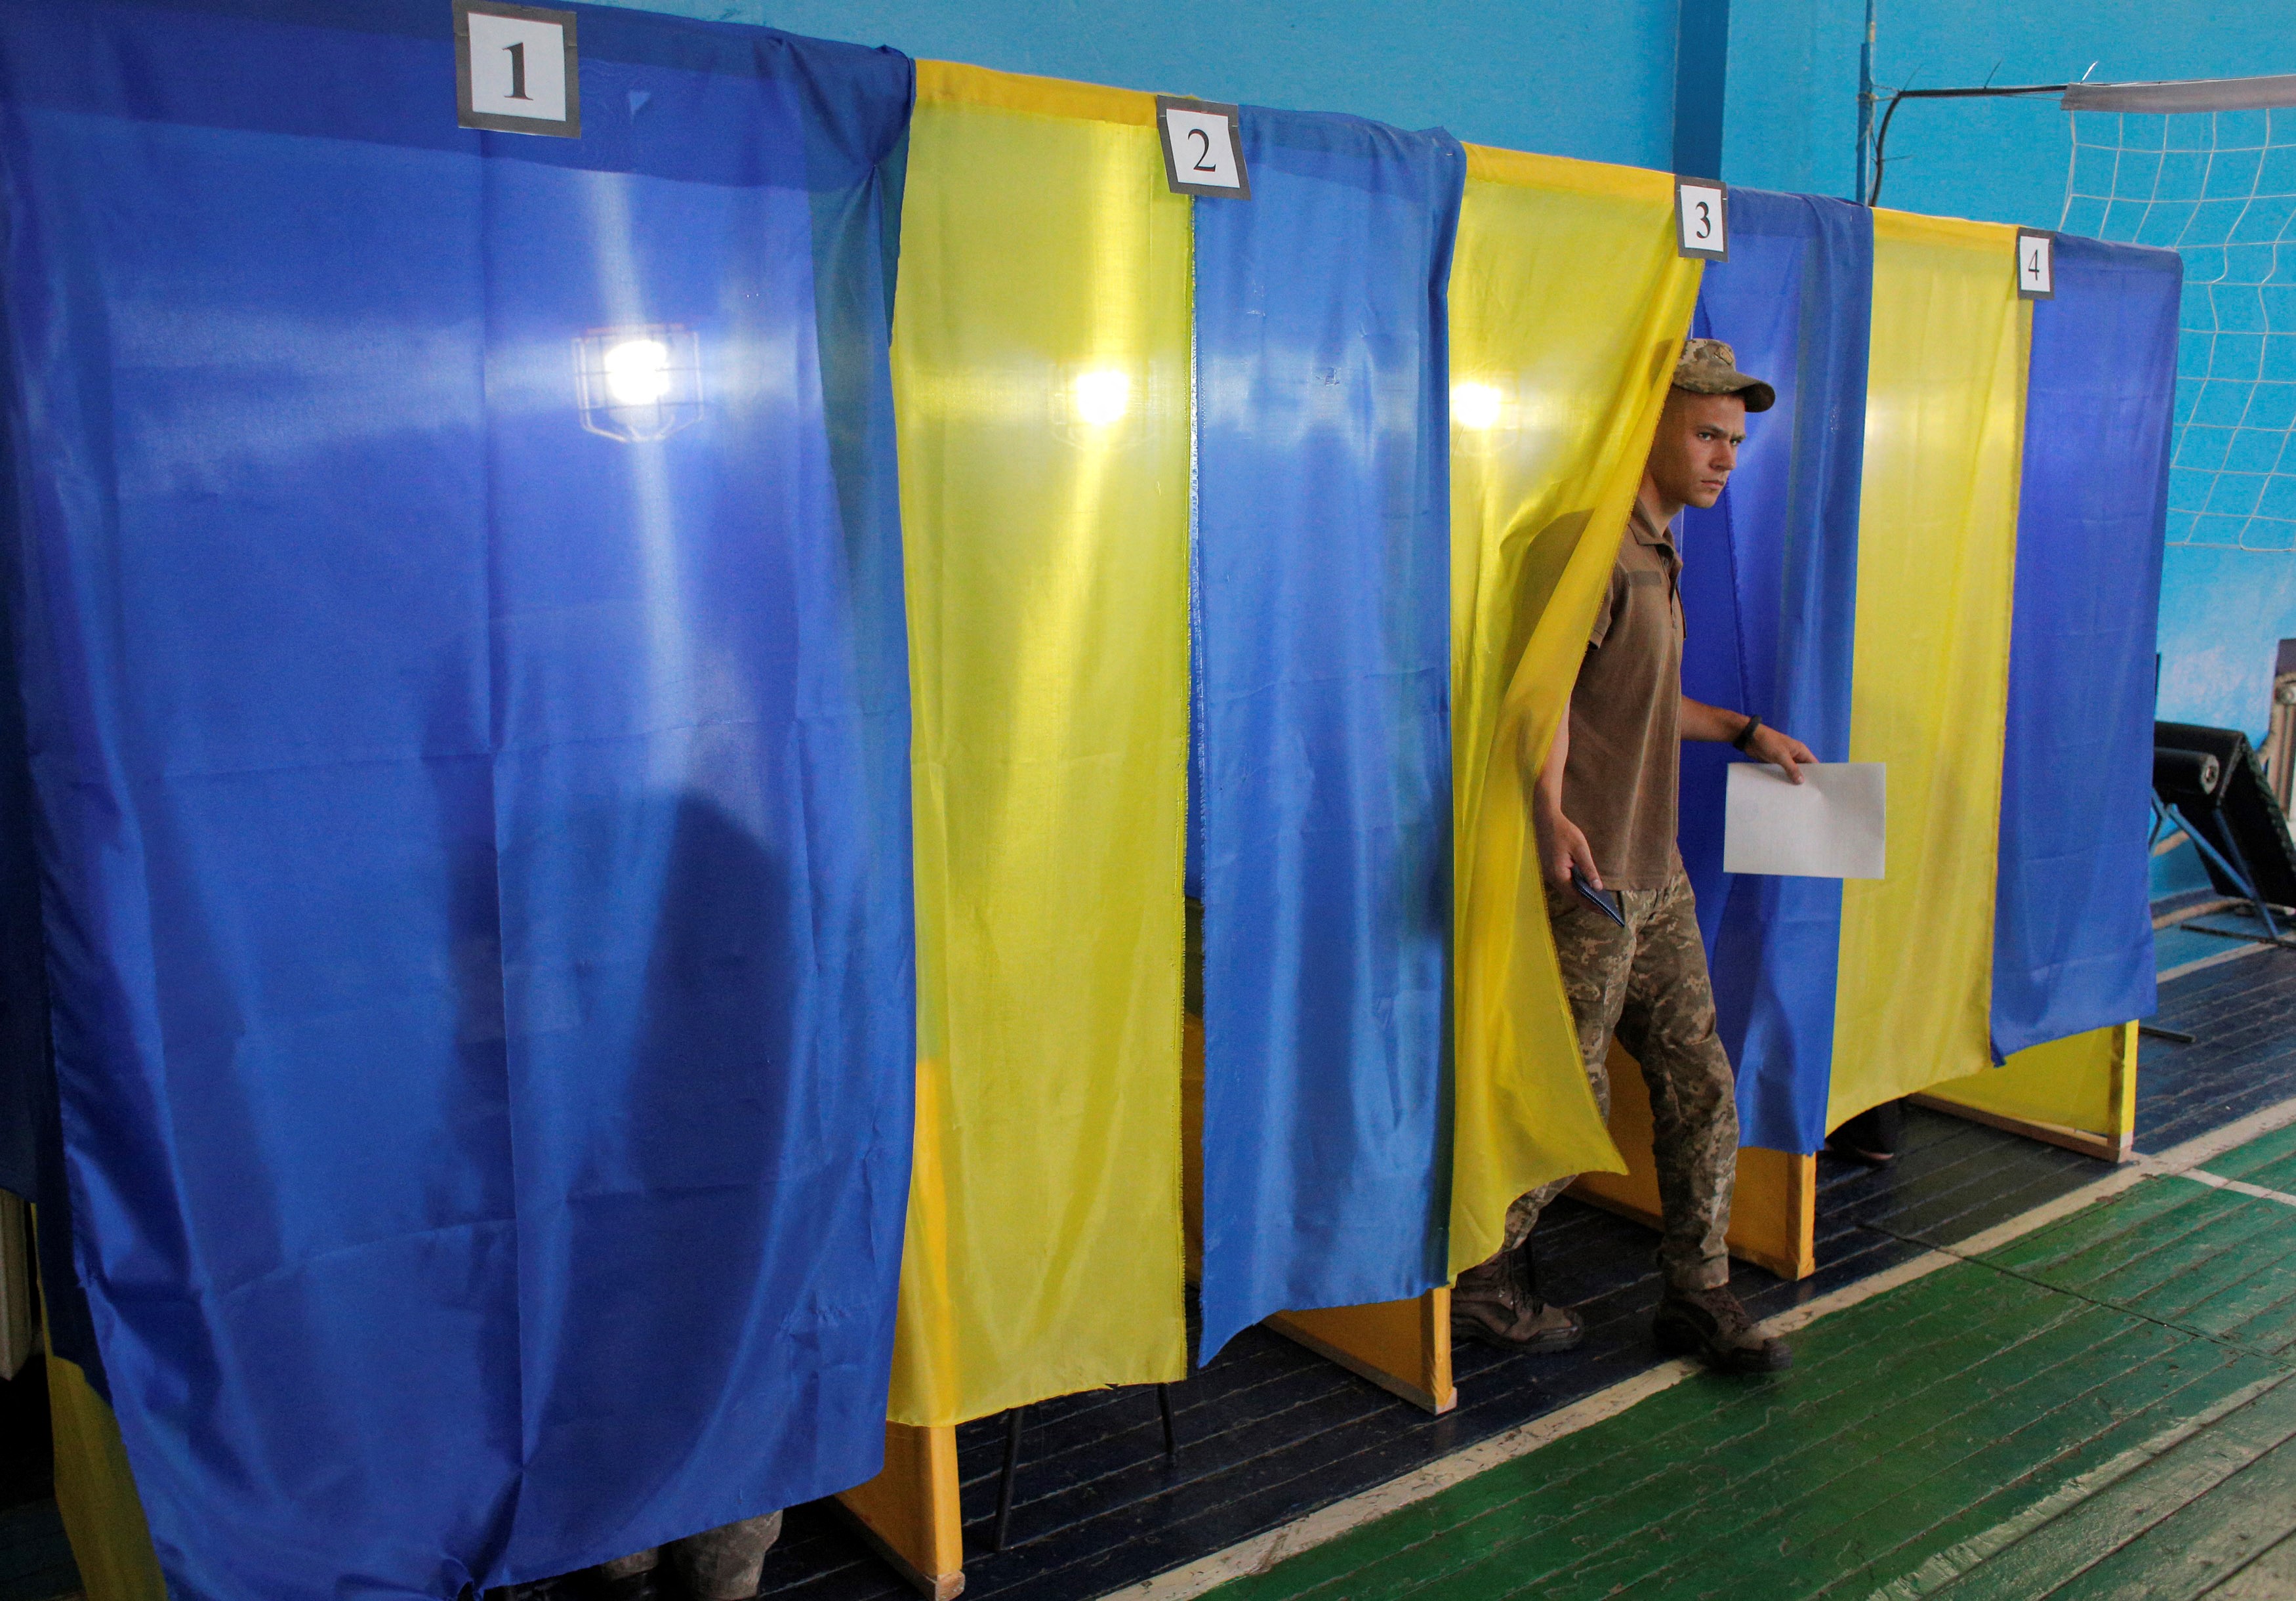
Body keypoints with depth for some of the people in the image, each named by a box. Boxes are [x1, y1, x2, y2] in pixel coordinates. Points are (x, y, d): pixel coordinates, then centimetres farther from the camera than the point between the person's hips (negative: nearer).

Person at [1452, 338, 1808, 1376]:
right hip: (1587, 876, -9)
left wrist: (1743, 730, 30)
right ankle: (1481, 1284, 20)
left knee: (1699, 1084, 11)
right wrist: (1550, 811, -43)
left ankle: (1697, 1294, 24)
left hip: (1656, 871, 10)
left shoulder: (1656, 551, 18)